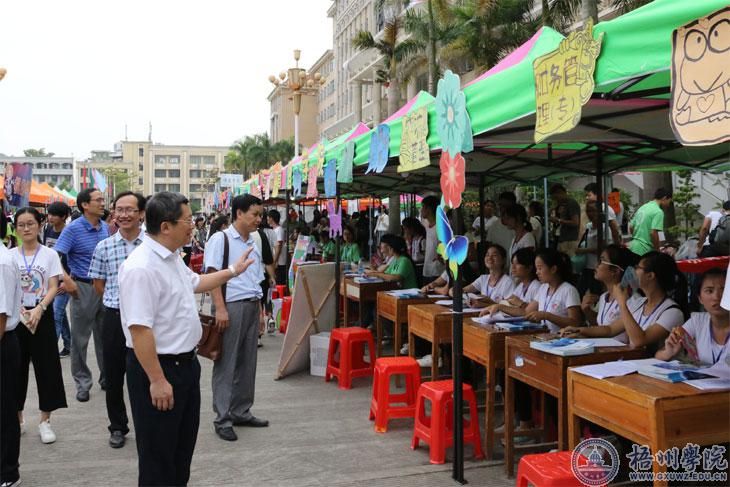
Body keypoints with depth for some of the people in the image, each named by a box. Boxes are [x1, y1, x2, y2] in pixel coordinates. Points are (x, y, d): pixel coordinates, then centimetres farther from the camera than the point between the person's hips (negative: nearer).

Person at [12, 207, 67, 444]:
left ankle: (45, 420, 11)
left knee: (46, 367, 0)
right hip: (16, 315, 2)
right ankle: (17, 418, 23)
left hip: (42, 314, -1)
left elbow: (53, 288, -5)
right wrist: (18, 309, -17)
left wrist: (39, 309, -20)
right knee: (16, 366, 7)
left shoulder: (50, 255, -1)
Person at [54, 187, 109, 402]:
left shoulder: (105, 227, 6)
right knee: (80, 338, 4)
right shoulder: (73, 229, -10)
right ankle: (82, 382, 15)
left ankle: (106, 377, 25)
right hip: (83, 288, -5)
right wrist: (67, 280, -21)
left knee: (104, 335, 13)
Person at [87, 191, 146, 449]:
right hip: (114, 317, 2)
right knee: (113, 375, 11)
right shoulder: (104, 247, 0)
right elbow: (98, 284, 10)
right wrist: (117, 302, 8)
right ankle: (117, 426, 28)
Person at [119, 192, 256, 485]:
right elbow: (139, 329, -29)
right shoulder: (142, 267, -26)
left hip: (185, 362, 10)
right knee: (159, 452, 8)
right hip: (158, 367, -10)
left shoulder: (172, 257, 6)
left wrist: (232, 271, 28)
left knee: (184, 442, 24)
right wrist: (157, 380, -27)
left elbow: (194, 283, 27)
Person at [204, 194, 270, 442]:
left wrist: (258, 306, 14)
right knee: (226, 363, 0)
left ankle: (241, 412, 24)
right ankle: (222, 419, 9)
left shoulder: (253, 243, 15)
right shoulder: (220, 239, -6)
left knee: (247, 362, 12)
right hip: (232, 306, -7)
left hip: (252, 306, 7)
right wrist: (220, 309, -18)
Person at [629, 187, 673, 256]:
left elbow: (631, 227, 16)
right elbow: (653, 233, -21)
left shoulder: (642, 207, 13)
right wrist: (658, 251, -11)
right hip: (644, 251, -8)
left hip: (634, 247, 8)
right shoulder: (658, 212, -12)